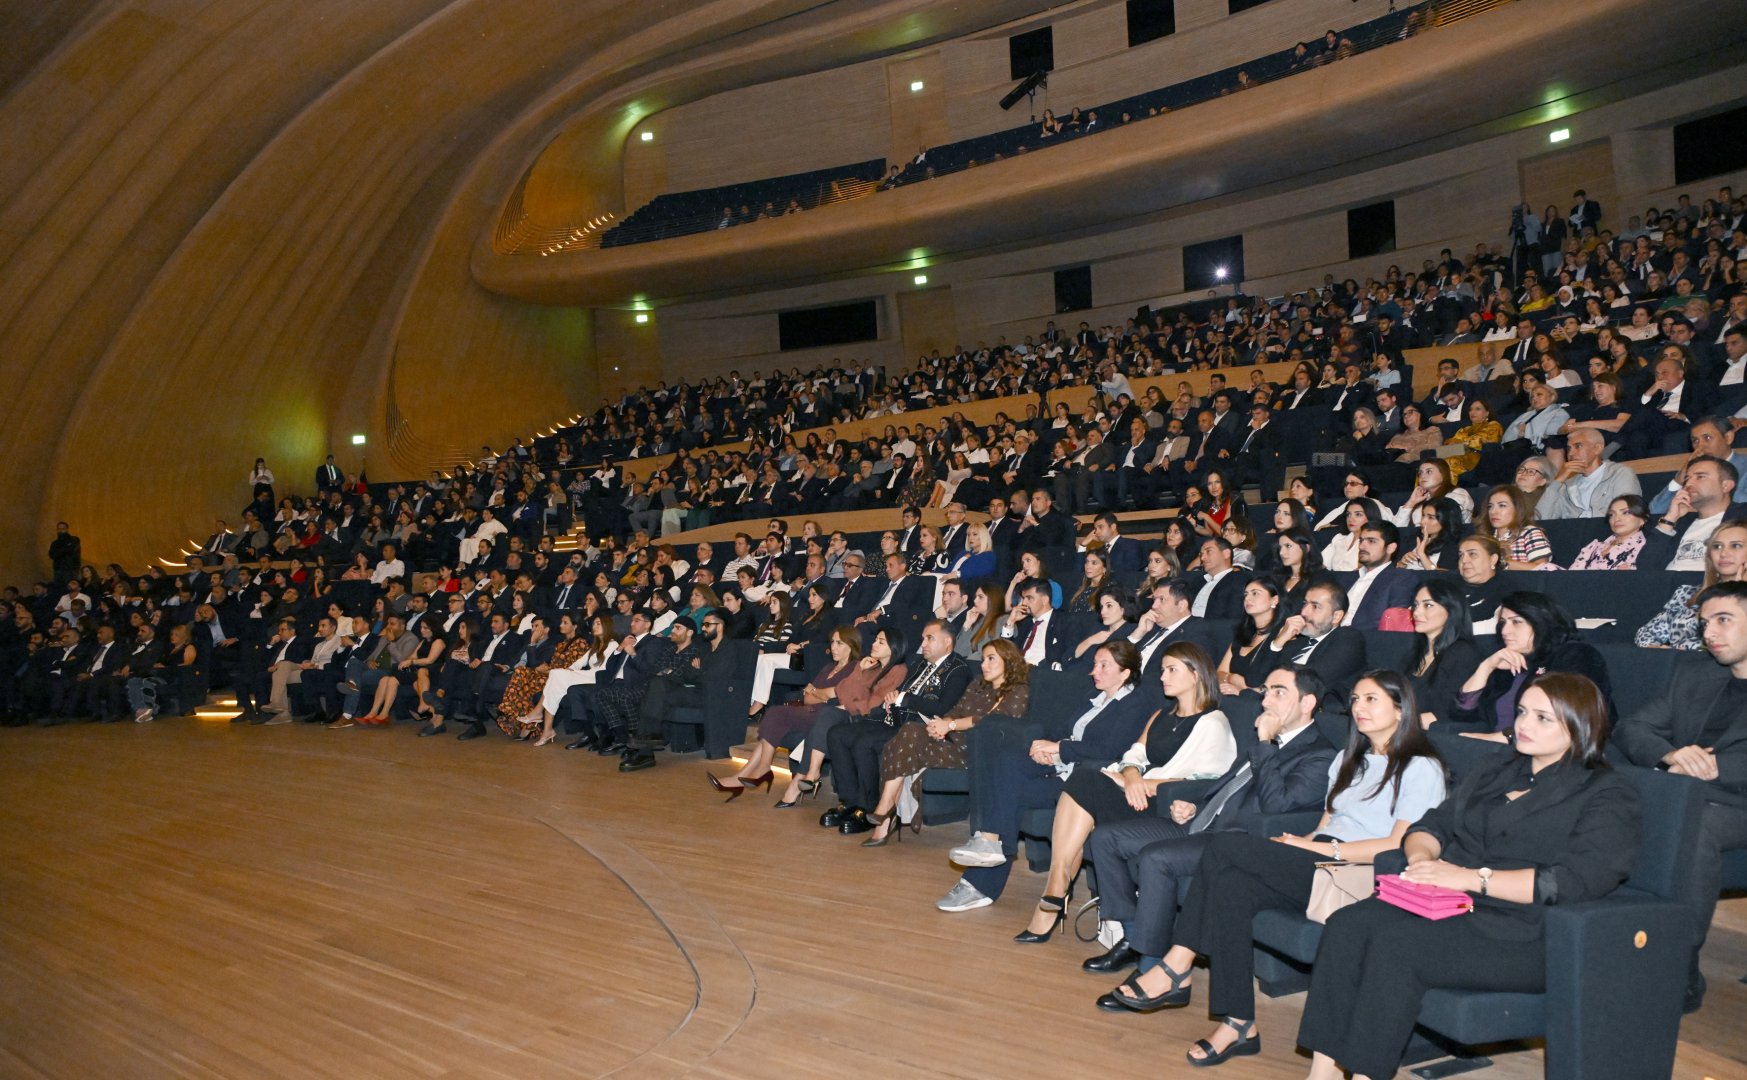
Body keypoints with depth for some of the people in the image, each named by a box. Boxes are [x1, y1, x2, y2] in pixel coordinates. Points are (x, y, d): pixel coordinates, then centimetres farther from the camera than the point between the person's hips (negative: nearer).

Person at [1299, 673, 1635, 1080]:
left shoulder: (1607, 794, 1)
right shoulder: (1494, 777, 25)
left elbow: (1577, 879, -14)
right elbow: (1431, 825, 23)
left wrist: (1472, 877, -19)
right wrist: (1422, 855, -3)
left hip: (1525, 935, -6)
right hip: (1453, 908, 7)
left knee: (1396, 941, -31)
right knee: (1347, 924, -22)